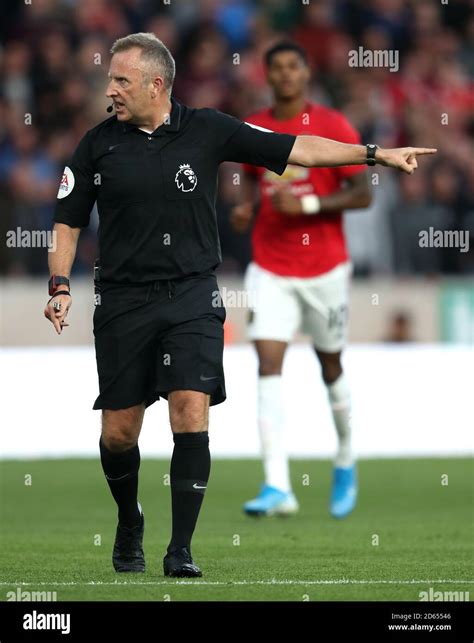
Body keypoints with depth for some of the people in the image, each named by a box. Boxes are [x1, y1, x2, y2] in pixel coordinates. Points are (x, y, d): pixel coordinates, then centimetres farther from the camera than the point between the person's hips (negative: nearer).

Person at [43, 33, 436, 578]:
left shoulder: (208, 131, 0)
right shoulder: (98, 145, 2)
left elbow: (297, 149, 2)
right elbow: (68, 221, 8)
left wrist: (376, 154, -2)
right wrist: (60, 286, -6)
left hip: (191, 297, -1)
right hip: (122, 301, 1)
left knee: (191, 413, -15)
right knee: (119, 431, 2)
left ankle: (181, 549, -9)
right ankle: (129, 524, 31)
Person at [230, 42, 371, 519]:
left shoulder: (333, 127, -7)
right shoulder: (253, 130, 4)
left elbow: (363, 193, -9)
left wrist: (307, 204, -21)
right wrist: (248, 208, 1)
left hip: (324, 267, -2)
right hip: (269, 269, 2)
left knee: (330, 367, 11)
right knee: (268, 365, -14)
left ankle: (346, 461, 37)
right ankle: (277, 487, -20)